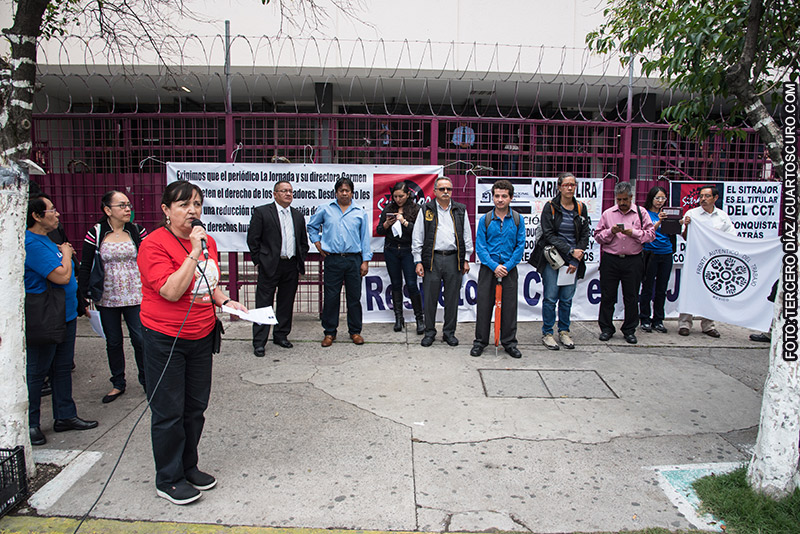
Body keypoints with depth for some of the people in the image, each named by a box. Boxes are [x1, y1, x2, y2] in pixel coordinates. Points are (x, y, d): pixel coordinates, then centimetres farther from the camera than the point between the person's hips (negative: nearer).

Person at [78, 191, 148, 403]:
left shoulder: (137, 231, -1)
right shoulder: (95, 233, -2)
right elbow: (85, 267, 0)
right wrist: (84, 293, -5)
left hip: (135, 296, 0)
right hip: (107, 298, 1)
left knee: (140, 339, 2)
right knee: (113, 342, 12)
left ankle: (146, 379, 21)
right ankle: (118, 383, 26)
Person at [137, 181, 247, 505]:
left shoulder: (207, 241, 6)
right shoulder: (154, 244, -15)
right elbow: (171, 291, -25)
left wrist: (225, 301, 2)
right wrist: (193, 253, -26)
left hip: (201, 336, 7)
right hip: (165, 339, -7)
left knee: (196, 406, 16)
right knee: (169, 411, 4)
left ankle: (188, 466, 34)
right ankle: (168, 480, 22)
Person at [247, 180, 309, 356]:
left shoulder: (298, 216, 13)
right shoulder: (261, 212, -1)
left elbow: (303, 242, 19)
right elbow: (253, 239, -2)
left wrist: (300, 264, 10)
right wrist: (258, 261, -4)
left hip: (292, 266, 5)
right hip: (270, 266, -4)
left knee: (287, 303, 11)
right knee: (264, 304, 0)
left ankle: (281, 335, 25)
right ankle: (259, 342, 7)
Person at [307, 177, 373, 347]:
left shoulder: (360, 213, 9)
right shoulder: (325, 210, 8)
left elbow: (365, 238, 8)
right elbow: (312, 226, 22)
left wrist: (365, 261, 2)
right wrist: (317, 243, 9)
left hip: (353, 259, 0)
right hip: (332, 260, 0)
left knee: (354, 296, 5)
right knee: (331, 297, 2)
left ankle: (355, 331, 17)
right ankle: (329, 332, 14)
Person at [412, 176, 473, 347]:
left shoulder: (460, 210, 10)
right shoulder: (426, 210, 5)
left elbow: (467, 236, 12)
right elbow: (417, 238, 4)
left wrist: (466, 259, 7)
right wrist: (418, 261, -1)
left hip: (453, 259, 2)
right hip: (432, 259, -1)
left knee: (452, 298, 6)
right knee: (430, 298, 2)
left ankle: (449, 332, 19)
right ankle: (429, 332, 15)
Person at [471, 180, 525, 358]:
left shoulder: (517, 219, 1)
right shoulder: (485, 219, 0)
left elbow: (520, 246, 1)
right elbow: (480, 246, -3)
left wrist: (507, 266, -10)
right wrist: (494, 266, -13)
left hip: (509, 269, 1)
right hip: (488, 268, 0)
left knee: (509, 307, 6)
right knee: (484, 305, 3)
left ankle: (509, 342, 19)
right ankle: (480, 341, 15)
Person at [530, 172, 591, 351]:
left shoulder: (581, 208, 9)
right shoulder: (550, 207, -3)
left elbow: (585, 235, 7)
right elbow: (549, 235, -9)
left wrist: (575, 260, -4)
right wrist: (570, 251, -15)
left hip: (573, 260, 3)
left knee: (567, 299, 6)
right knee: (550, 297, -2)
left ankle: (564, 332, 20)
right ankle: (547, 333, 9)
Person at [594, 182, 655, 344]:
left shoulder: (641, 213, 5)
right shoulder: (607, 214, 7)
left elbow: (650, 234, 1)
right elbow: (598, 236, 6)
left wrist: (633, 232, -13)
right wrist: (611, 231, -11)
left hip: (633, 261, -1)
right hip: (610, 260, 1)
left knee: (631, 297, 5)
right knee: (607, 295, 4)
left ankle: (629, 330, 18)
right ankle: (606, 328, 17)